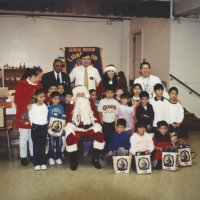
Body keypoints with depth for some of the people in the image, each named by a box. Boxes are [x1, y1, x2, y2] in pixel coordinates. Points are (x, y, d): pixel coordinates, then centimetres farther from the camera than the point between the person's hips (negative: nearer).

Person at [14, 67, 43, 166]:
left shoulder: (39, 85, 4)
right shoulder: (22, 84, -10)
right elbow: (17, 99, -11)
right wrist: (26, 106, -22)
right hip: (24, 114, -4)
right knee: (24, 137, 5)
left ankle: (33, 155, 23)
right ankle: (23, 157, 16)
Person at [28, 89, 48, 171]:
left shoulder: (45, 106, 5)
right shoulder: (32, 107, -5)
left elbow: (46, 116, 10)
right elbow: (31, 117, -1)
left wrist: (47, 125, 5)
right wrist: (33, 126, 0)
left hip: (44, 127, 3)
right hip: (35, 127, -3)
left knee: (43, 145, 7)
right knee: (36, 145, 1)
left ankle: (43, 162, 13)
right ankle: (36, 163, 7)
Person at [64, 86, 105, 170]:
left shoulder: (91, 105, 12)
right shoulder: (71, 106, 9)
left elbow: (97, 117, 7)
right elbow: (69, 119, 2)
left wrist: (97, 127, -9)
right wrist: (70, 129, -15)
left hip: (90, 128, 1)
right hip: (76, 129, -1)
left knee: (100, 136, -26)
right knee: (70, 138, -31)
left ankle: (95, 159, -6)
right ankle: (74, 161, -10)